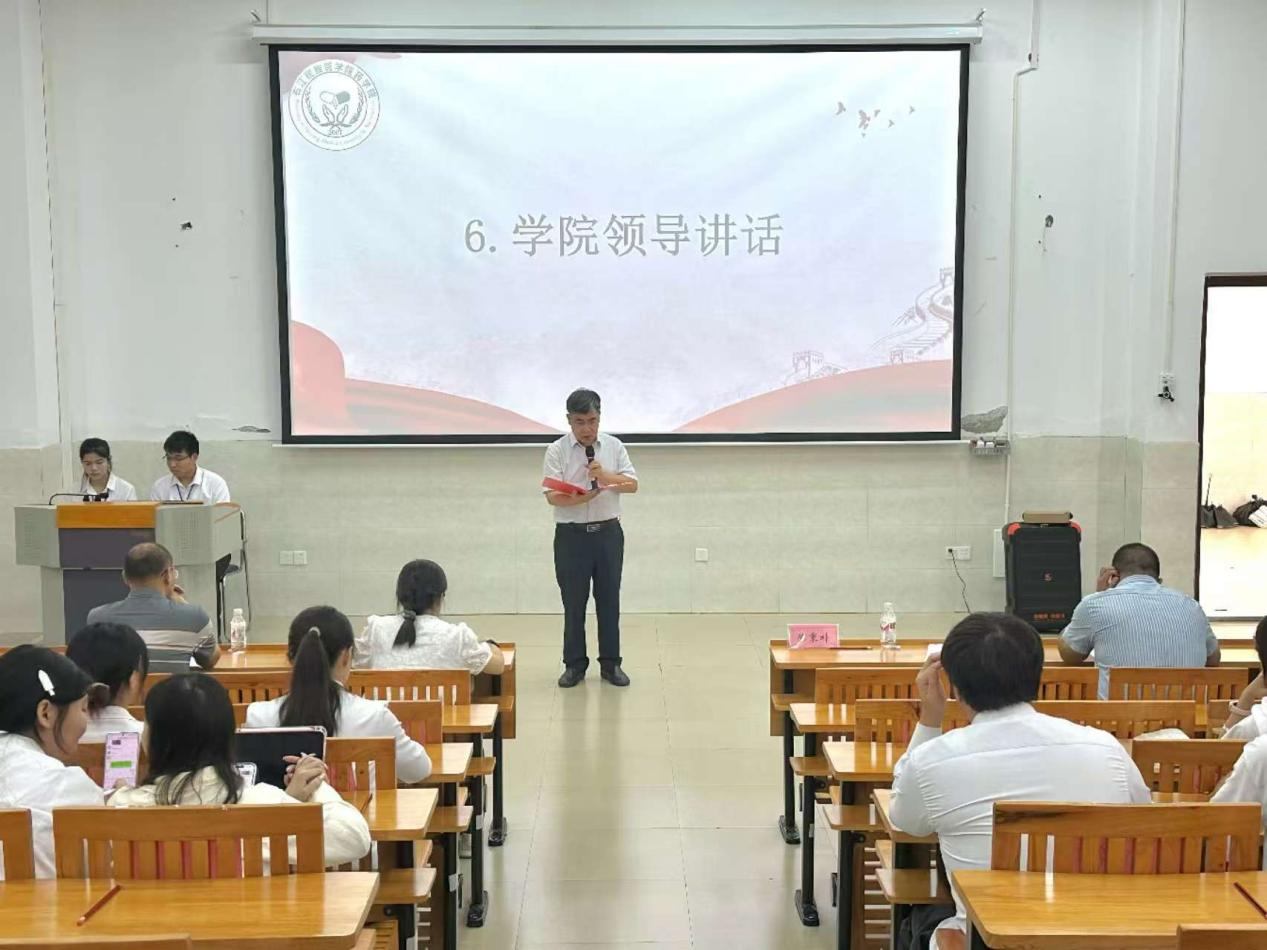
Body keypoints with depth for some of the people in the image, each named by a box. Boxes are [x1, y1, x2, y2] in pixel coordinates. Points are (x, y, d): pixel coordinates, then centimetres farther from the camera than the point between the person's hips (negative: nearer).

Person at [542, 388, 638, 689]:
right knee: (573, 602, 5)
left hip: (608, 532, 2)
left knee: (609, 600, 9)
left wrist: (605, 475, -17)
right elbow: (552, 495, -13)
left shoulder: (614, 446, 4)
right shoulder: (557, 450, -4)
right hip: (571, 535, -2)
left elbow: (632, 484, 0)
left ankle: (611, 663, 20)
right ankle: (574, 664, 17)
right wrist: (581, 497, -30)